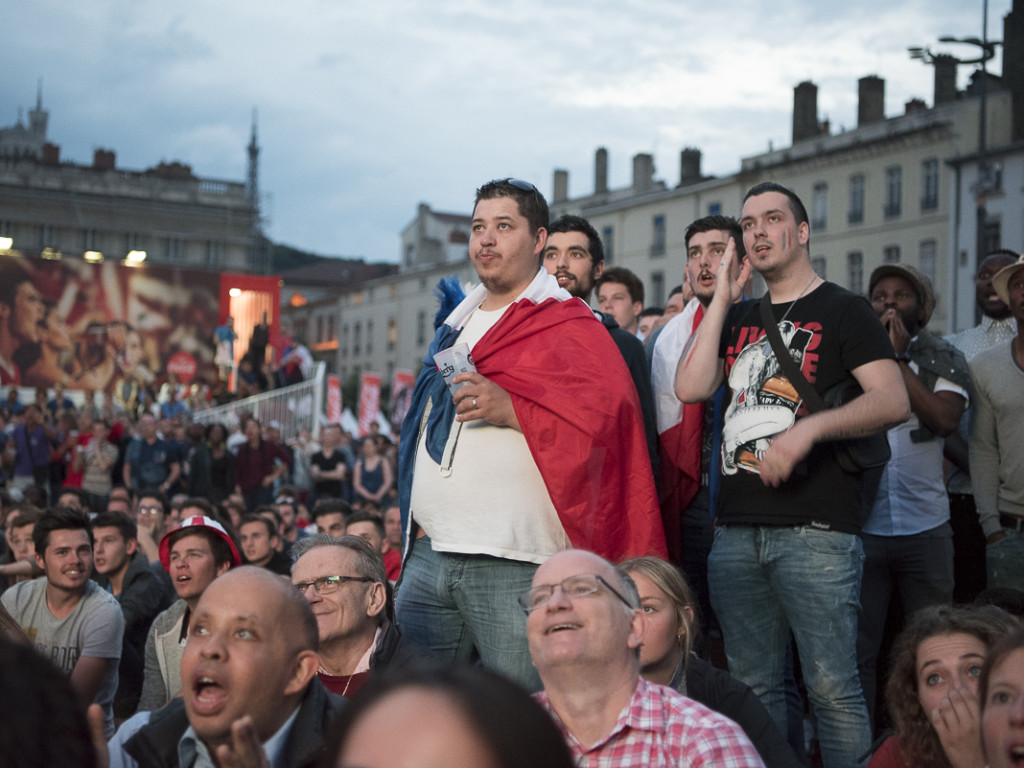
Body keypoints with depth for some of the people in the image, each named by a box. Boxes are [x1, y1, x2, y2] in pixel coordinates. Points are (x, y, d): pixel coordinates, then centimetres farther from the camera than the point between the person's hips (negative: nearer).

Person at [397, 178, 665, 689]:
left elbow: (608, 416, -14)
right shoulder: (457, 326, 21)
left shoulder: (570, 326, -1)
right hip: (429, 554, 7)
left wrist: (512, 410, -22)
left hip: (515, 565, -7)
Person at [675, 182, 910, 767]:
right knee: (753, 686, 11)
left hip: (816, 530, -5)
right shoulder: (739, 318, 19)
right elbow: (691, 388, 4)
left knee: (832, 686, -7)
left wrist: (809, 428, -20)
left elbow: (895, 402, -9)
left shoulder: (843, 310, 3)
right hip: (737, 529, 6)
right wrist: (723, 297, 6)